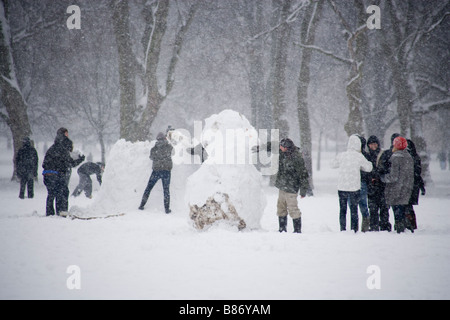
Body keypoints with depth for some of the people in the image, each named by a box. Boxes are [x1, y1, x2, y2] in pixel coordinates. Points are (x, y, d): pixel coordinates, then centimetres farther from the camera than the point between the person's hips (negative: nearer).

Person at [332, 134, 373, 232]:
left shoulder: (341, 155, -3)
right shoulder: (359, 156, -9)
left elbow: (335, 164, 15)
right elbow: (369, 168, 3)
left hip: (341, 187, 2)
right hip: (354, 187, -2)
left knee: (342, 210, 10)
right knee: (354, 210, 6)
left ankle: (343, 230, 7)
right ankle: (354, 230, 3)